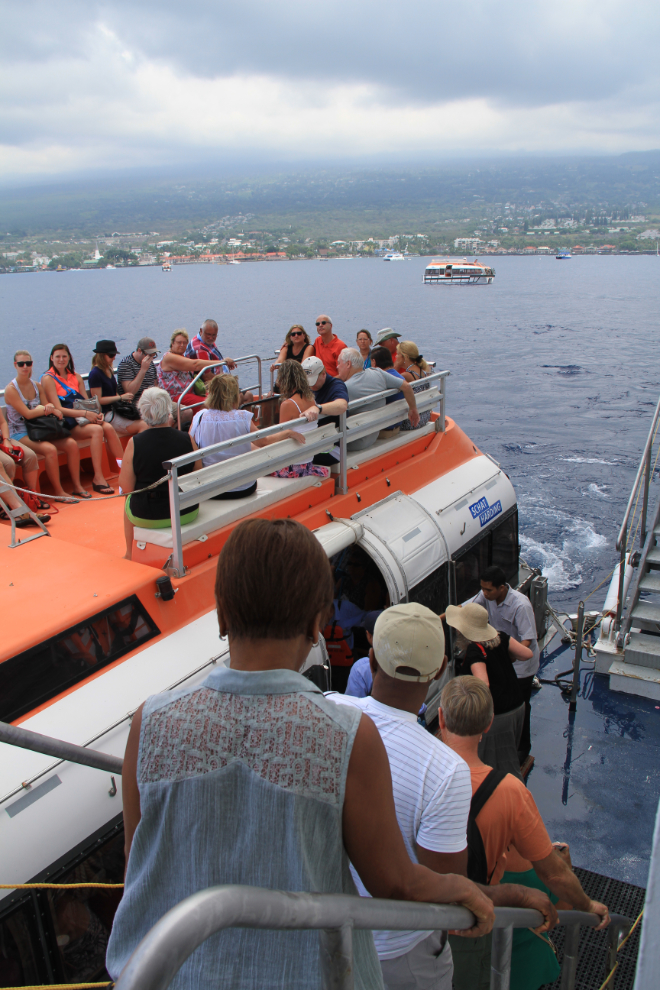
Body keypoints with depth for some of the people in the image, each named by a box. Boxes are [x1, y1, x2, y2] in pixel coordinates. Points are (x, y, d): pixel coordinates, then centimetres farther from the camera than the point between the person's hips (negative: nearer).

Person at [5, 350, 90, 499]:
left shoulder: (38, 386, 11)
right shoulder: (11, 389, -9)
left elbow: (47, 407, 8)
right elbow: (27, 414, -15)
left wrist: (49, 407, -16)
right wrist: (50, 409, -12)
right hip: (20, 434, -6)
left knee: (72, 444, -17)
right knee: (50, 449, -33)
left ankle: (77, 486, -10)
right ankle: (58, 492, -21)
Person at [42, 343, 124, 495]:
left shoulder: (75, 376, 19)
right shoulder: (48, 379, -1)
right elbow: (58, 408, -10)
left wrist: (97, 413, -8)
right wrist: (85, 413, -20)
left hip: (82, 418, 5)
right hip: (65, 423, -5)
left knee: (108, 427, -25)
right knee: (97, 430, -31)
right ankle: (98, 478, -31)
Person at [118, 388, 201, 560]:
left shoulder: (135, 443, -15)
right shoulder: (186, 439, -10)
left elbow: (126, 487, -9)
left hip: (147, 517, -1)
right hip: (187, 513, 2)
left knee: (129, 501, 33)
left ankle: (130, 554, 49)